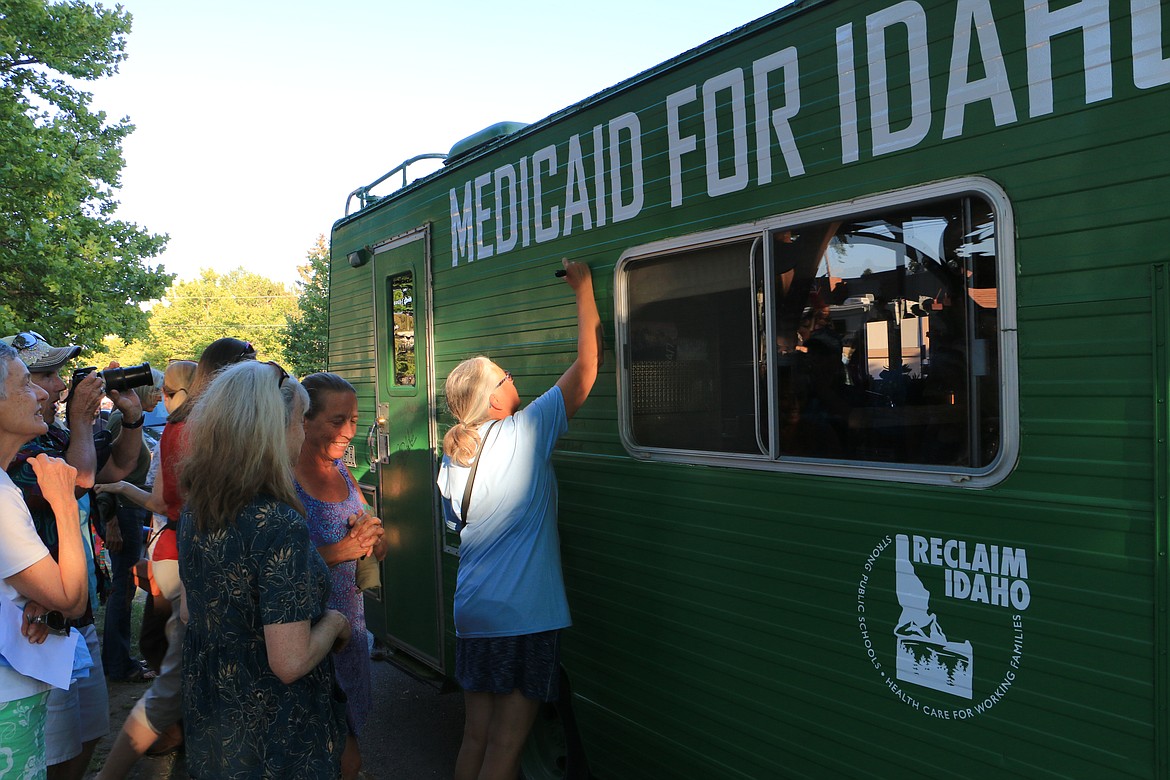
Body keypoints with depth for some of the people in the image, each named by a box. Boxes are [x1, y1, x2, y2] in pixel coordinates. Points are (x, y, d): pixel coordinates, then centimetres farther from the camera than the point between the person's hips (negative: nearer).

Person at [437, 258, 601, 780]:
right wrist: (583, 288, 0)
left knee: (475, 736, 17)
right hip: (524, 617, -6)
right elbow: (587, 366, -10)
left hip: (472, 614, 6)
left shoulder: (451, 461, 5)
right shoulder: (525, 433, -13)